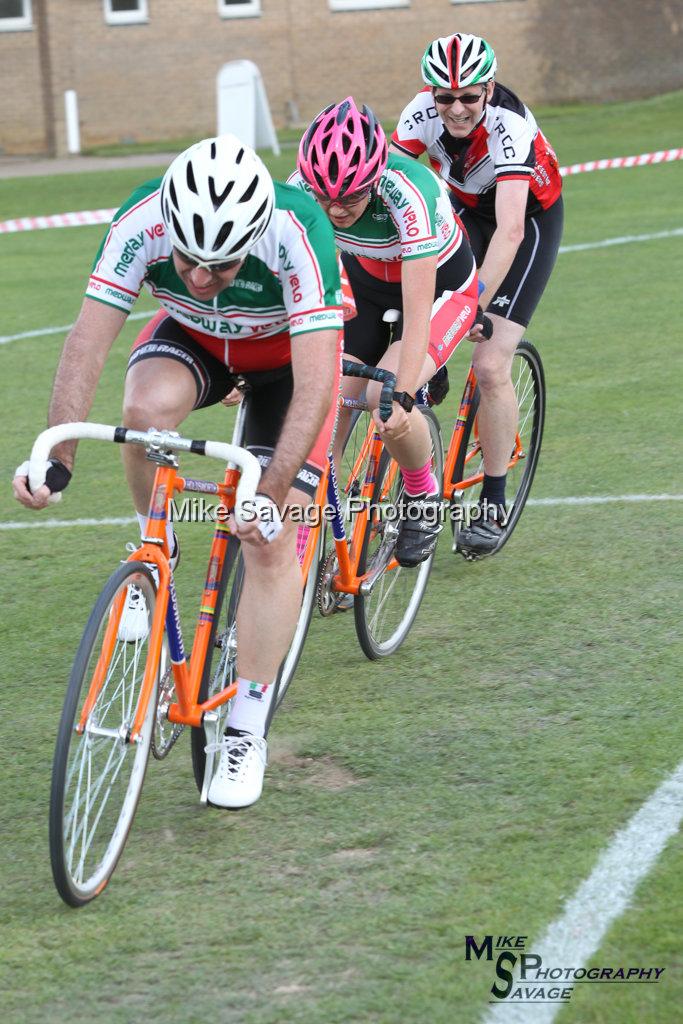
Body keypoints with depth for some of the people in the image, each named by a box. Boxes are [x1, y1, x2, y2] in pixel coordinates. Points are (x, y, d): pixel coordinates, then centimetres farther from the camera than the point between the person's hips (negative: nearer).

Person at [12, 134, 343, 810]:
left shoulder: (297, 234, -39)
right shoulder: (141, 222, -32)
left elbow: (316, 382, -41)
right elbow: (88, 340, -31)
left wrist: (273, 493, -50)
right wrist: (55, 457, -42)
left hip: (288, 353, -2)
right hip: (194, 337, 2)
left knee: (269, 540, -14)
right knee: (147, 408, -33)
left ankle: (246, 733, -2)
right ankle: (155, 549, -4)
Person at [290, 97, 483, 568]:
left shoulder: (410, 194, -38)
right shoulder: (305, 187, -26)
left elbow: (417, 314, -39)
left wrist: (402, 398, -47)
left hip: (441, 286, -4)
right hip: (366, 285, 4)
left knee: (386, 402, -26)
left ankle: (424, 497, 2)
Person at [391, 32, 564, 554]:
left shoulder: (509, 126, -36)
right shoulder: (422, 112, -23)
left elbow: (509, 230, -44)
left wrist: (474, 306, -54)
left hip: (531, 216, -5)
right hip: (464, 206, 5)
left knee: (491, 366, -14)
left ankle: (494, 506, -3)